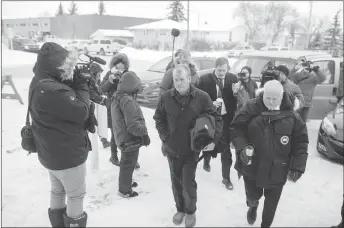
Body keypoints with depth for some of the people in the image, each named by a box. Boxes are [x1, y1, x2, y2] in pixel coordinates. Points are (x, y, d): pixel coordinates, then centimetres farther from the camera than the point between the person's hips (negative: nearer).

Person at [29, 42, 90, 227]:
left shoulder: (40, 83, 3)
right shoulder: (52, 90, -31)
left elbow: (67, 104, 7)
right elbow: (81, 112, -26)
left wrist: (77, 84, -6)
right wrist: (82, 85, -15)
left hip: (51, 152, 10)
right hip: (68, 154, -10)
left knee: (57, 190, 26)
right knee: (76, 195, 11)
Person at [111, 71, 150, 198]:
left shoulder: (117, 97, 3)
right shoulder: (128, 101, -28)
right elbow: (133, 125, -30)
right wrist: (144, 133, -17)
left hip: (122, 137, 9)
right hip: (130, 140, -9)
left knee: (126, 162, 26)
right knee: (128, 164, 8)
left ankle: (126, 182, 46)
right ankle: (125, 190, 25)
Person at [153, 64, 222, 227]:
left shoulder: (202, 97, -14)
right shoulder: (166, 97, -10)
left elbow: (216, 119, -6)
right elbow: (158, 119, 4)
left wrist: (213, 140, -17)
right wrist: (165, 137, -6)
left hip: (192, 149, -2)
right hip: (172, 148, 2)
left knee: (188, 182, 2)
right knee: (176, 181, 16)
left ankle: (191, 211, 29)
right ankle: (180, 209, 40)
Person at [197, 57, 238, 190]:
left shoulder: (233, 79, -3)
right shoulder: (205, 80, -8)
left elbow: (237, 99, 2)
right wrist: (210, 104, -20)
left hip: (226, 118, 1)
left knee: (225, 149, 5)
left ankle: (226, 178, 18)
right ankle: (207, 159, 50)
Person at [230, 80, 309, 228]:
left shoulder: (292, 116, -10)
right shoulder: (251, 108, -12)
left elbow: (301, 142, -3)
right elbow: (236, 129, -5)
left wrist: (298, 167, -7)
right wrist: (241, 147, -21)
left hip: (277, 170, 1)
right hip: (252, 166, 0)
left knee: (271, 203, 16)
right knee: (253, 196, 18)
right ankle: (252, 205, 56)